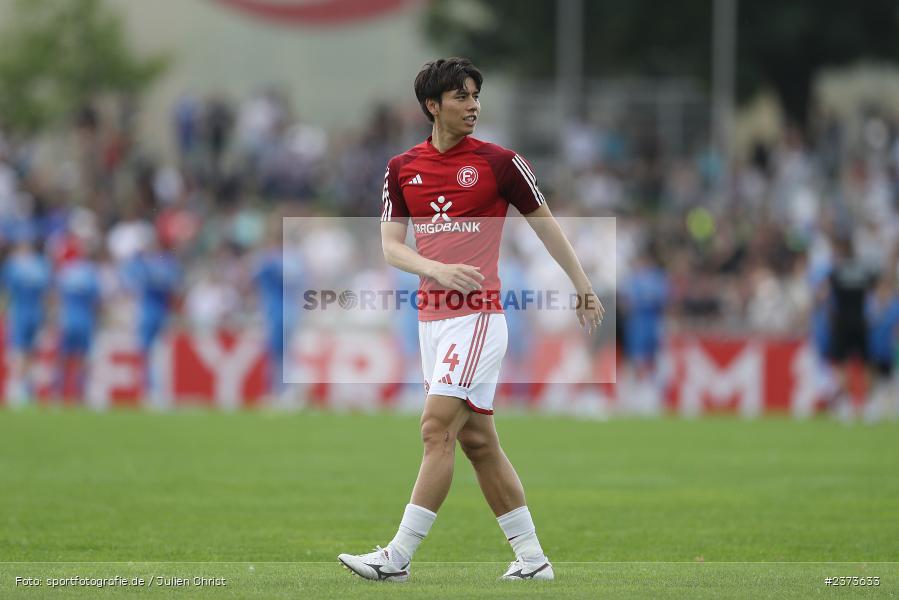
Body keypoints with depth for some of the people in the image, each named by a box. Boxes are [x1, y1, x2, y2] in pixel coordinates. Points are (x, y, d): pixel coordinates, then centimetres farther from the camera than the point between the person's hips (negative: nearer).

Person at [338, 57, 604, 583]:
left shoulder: (500, 162, -3)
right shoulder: (402, 168, 9)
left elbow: (546, 225, 8)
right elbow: (391, 245, 4)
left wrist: (585, 289, 14)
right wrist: (438, 269, -15)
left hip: (478, 315, -6)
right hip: (431, 317, 6)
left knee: (438, 430, -12)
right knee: (478, 440, 8)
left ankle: (398, 558, -14)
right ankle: (532, 557, 14)